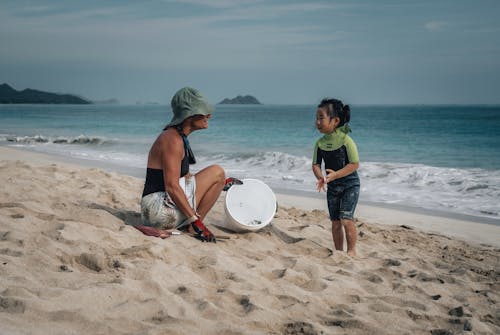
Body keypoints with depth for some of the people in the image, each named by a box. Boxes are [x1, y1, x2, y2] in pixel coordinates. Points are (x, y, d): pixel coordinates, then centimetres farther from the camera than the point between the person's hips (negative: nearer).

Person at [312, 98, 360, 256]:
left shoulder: (346, 140, -17)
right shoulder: (320, 143, -1)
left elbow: (355, 164, -18)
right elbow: (316, 165, 0)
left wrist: (336, 174, -27)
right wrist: (320, 177, -21)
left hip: (350, 184, -5)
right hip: (332, 187, 5)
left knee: (346, 218, -15)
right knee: (335, 222, 9)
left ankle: (352, 250, -1)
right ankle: (338, 251, 21)